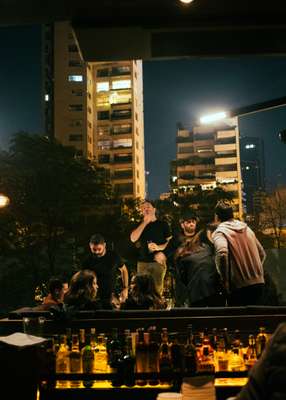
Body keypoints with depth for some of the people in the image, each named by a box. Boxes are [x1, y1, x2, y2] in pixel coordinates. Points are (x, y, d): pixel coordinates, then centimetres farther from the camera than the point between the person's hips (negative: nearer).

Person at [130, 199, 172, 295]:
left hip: (158, 261, -2)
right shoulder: (140, 224, 13)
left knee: (158, 288, -4)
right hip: (143, 262, 2)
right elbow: (133, 239, -4)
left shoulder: (163, 224, 6)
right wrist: (145, 223, -6)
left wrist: (159, 247, -15)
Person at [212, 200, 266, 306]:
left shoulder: (220, 232, -6)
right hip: (258, 282, 6)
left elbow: (222, 253, -27)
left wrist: (225, 279, -16)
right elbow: (262, 253, 18)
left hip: (238, 286, -6)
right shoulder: (246, 228, 13)